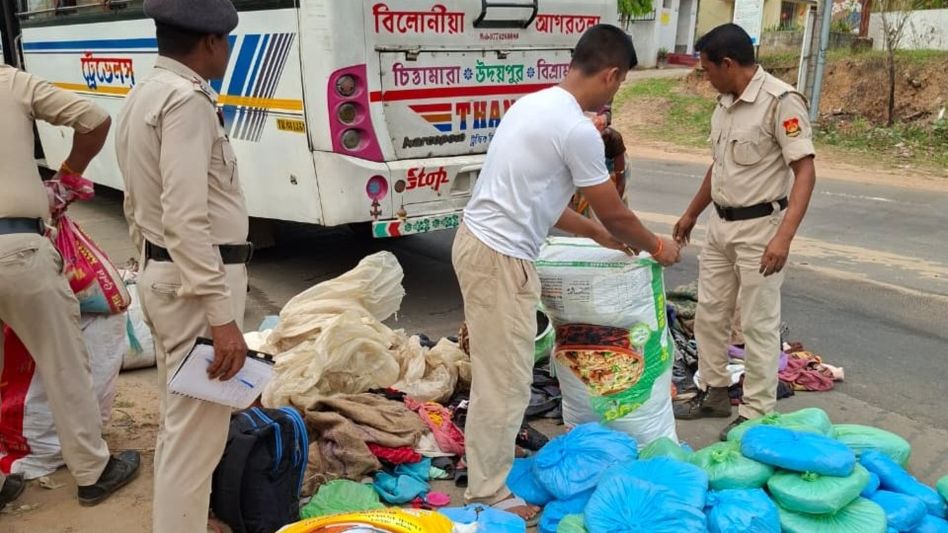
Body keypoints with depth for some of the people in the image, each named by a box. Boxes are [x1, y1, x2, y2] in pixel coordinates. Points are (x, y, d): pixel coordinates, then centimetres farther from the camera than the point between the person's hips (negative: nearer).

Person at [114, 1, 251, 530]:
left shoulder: (144, 96, 14)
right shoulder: (187, 99, -18)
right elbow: (188, 219, -25)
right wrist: (222, 316, -26)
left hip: (162, 273, 11)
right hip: (198, 280, -11)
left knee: (180, 418, 21)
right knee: (197, 429, -2)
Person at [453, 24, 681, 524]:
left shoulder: (535, 103, 13)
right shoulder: (578, 130, -18)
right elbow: (614, 213, -7)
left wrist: (597, 234, 26)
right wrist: (657, 247, 13)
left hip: (478, 241, 10)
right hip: (500, 257, -10)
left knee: (497, 372, 22)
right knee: (505, 380, 1)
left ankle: (490, 460, 38)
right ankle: (489, 494, 15)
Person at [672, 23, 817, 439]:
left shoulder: (781, 101, -17)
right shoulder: (725, 104, 9)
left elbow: (805, 172, -21)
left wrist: (784, 236, -30)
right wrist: (691, 213, 26)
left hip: (759, 227, -8)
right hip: (720, 224, 9)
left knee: (758, 324, 0)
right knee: (709, 313, 14)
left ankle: (757, 412, 13)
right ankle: (715, 393, 30)